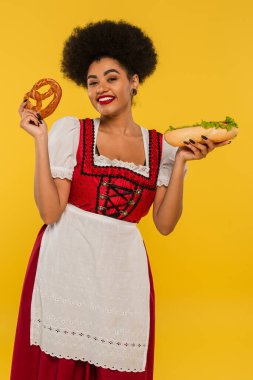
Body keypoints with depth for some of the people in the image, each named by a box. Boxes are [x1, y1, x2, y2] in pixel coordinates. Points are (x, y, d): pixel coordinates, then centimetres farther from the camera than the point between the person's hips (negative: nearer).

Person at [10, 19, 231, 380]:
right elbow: (50, 211, -8)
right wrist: (41, 140, -10)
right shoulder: (71, 131, -1)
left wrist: (181, 161, -8)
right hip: (66, 261, -1)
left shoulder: (160, 146, 5)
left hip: (122, 268, 2)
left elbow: (165, 224, -1)